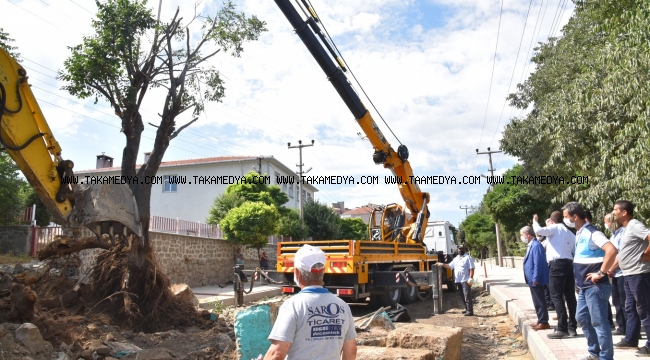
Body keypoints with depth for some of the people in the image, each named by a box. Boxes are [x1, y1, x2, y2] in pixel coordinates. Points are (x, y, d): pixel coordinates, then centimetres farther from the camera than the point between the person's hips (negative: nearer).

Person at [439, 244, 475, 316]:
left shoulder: (468, 258, -4)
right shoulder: (456, 259, 19)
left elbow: (471, 269, -10)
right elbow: (450, 266, 21)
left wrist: (471, 278, -19)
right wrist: (442, 264, 9)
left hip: (466, 280, -7)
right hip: (458, 281, 7)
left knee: (467, 296, -10)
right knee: (462, 296, 11)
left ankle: (470, 311, -10)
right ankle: (467, 309, 20)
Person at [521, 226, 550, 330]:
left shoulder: (536, 245, -20)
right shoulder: (531, 245, 12)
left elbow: (538, 263, -24)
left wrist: (535, 279, -23)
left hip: (536, 280, -10)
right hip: (533, 280, 10)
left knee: (540, 302, -1)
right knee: (537, 301, 16)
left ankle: (544, 322, 8)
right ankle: (540, 321, 25)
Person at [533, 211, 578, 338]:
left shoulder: (554, 228, 0)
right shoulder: (570, 233, 24)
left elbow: (539, 230, -17)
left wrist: (534, 221, 0)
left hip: (557, 264, -8)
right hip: (569, 264, 8)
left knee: (557, 296, -7)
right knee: (570, 296, 10)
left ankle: (562, 328, -9)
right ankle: (572, 327, 15)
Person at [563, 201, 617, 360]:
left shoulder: (591, 233, -17)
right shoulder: (579, 234, 12)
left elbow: (612, 251, -30)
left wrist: (601, 273, -24)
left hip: (595, 286, -10)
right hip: (584, 286, 10)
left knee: (599, 322, -2)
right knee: (582, 317, 17)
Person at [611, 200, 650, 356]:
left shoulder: (634, 225, -14)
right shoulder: (626, 229, 15)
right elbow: (623, 254, 20)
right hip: (629, 275, 10)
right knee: (630, 308, 15)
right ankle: (630, 339, 25)